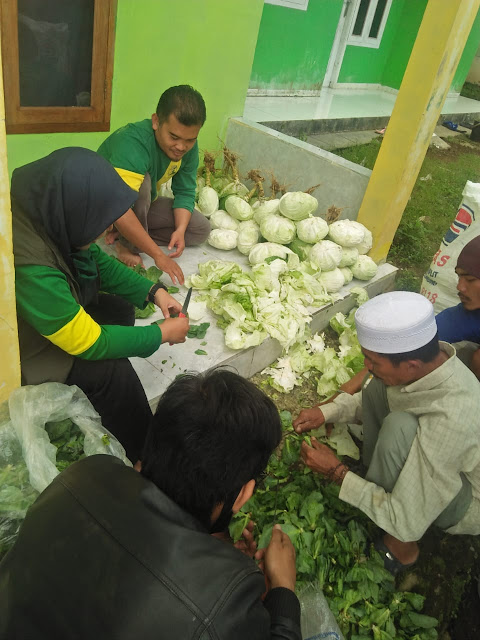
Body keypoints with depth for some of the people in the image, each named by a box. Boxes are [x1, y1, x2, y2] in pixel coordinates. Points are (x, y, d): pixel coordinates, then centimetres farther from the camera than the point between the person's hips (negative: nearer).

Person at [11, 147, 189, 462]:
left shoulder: (47, 212, -15)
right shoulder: (31, 269, -40)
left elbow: (97, 261, 3)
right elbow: (89, 343, -29)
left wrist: (154, 291, -6)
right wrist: (162, 334, -19)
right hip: (26, 349, -8)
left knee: (121, 309, 0)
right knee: (111, 370, -19)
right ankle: (144, 457, 4)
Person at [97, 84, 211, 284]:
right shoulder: (132, 142, -37)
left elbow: (185, 192, -7)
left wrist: (180, 229, -26)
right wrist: (159, 255, -47)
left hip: (142, 204, 7)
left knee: (201, 229, -4)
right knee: (141, 180, -37)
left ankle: (128, 237, -6)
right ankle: (129, 246, -17)